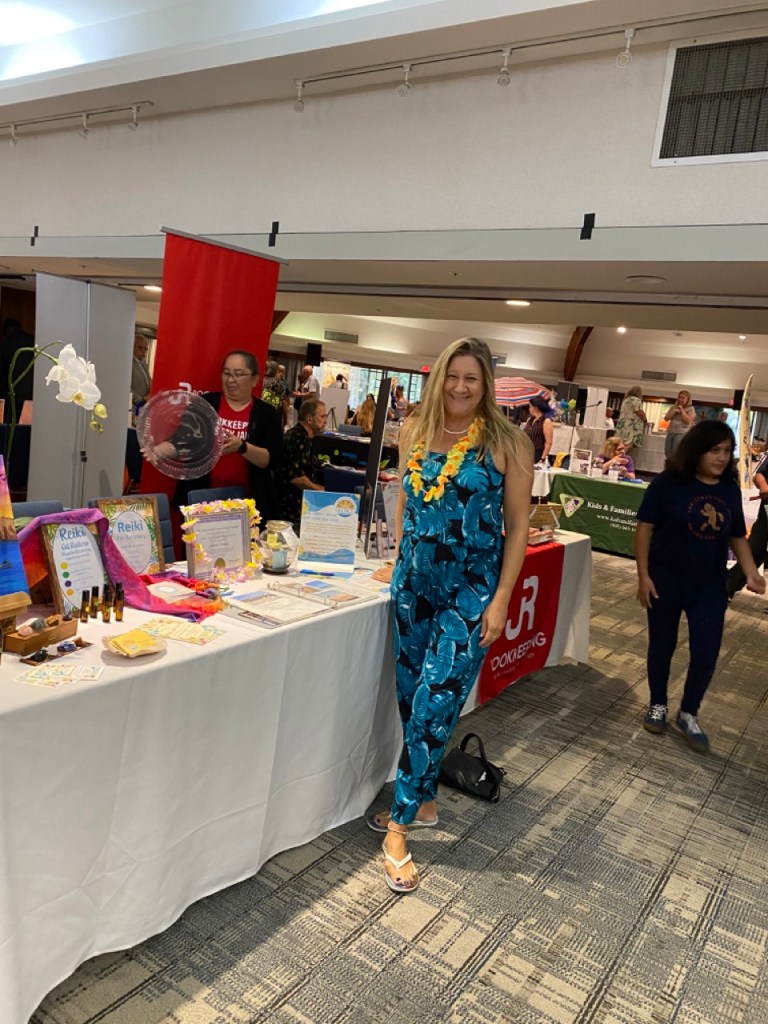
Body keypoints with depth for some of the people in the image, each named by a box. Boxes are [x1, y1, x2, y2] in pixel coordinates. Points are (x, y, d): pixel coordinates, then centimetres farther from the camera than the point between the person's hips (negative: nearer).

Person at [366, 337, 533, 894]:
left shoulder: (507, 442, -8)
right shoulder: (415, 431, 4)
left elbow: (518, 524, -7)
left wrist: (501, 600, -11)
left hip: (471, 590, -5)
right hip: (415, 582, 5)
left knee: (434, 702, -6)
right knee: (411, 697, 13)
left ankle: (401, 821, 9)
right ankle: (423, 799, 33)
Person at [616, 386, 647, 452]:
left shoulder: (625, 400, 23)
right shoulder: (636, 400, -1)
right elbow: (641, 414, -6)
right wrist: (645, 420, 15)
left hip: (622, 427, 9)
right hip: (631, 428, -9)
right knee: (629, 447, -19)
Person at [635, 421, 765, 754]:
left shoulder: (730, 490, 1)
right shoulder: (668, 483, -12)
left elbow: (737, 537, 10)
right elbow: (644, 528, -10)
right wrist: (643, 576, -13)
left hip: (709, 585, 3)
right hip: (666, 580, -3)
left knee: (706, 653, 1)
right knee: (662, 646, 12)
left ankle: (688, 714, 23)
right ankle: (657, 705, 33)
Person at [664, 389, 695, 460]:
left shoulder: (690, 409, 2)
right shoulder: (673, 407, 15)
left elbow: (688, 421, -9)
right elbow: (666, 418, 7)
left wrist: (682, 410, -8)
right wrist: (674, 411, -6)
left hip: (682, 433, -5)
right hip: (670, 433, 5)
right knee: (668, 454, 3)